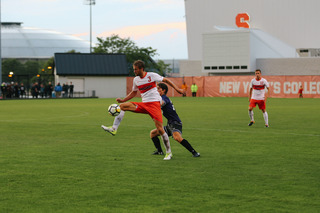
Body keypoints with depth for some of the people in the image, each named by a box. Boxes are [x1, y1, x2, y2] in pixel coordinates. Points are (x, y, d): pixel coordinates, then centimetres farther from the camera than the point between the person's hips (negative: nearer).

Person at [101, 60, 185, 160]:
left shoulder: (152, 75, -6)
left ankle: (168, 152, 0)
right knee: (122, 106, -12)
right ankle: (113, 128, -19)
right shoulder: (136, 80, 10)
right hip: (143, 104, 5)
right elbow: (133, 92, 24)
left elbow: (166, 80, 6)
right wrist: (123, 100, 12)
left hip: (154, 103, -5)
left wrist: (177, 89, 4)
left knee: (159, 128, -13)